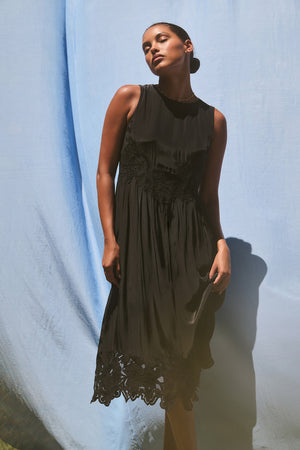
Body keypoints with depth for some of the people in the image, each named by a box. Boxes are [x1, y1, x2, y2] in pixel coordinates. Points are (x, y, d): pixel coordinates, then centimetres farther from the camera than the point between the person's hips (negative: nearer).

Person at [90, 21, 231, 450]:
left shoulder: (213, 119, 8)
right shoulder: (130, 98, 3)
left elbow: (209, 193, 9)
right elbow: (105, 172, 1)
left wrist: (221, 243, -7)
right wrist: (110, 239, -7)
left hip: (190, 238, 2)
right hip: (138, 233, -1)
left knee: (183, 350, 3)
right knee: (160, 345, 1)